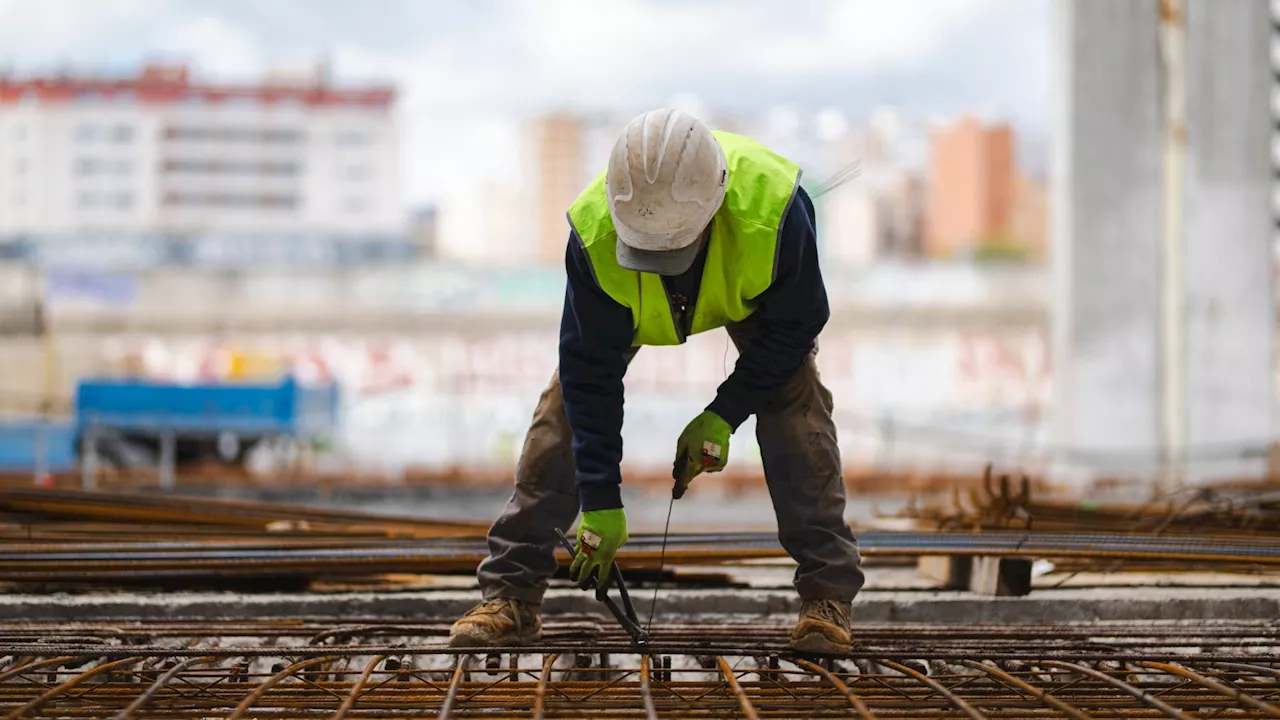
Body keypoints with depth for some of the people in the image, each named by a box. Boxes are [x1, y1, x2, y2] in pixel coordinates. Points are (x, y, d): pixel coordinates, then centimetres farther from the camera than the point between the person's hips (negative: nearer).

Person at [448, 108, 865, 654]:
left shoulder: (771, 207, -44)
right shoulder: (594, 232, -40)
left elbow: (796, 325, -24)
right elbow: (592, 373, -30)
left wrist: (724, 416, -27)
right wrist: (600, 502, -30)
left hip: (753, 295, -1)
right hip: (631, 304, 1)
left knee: (796, 409, -19)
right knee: (567, 407, -11)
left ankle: (826, 596, -9)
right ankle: (510, 597, -3)